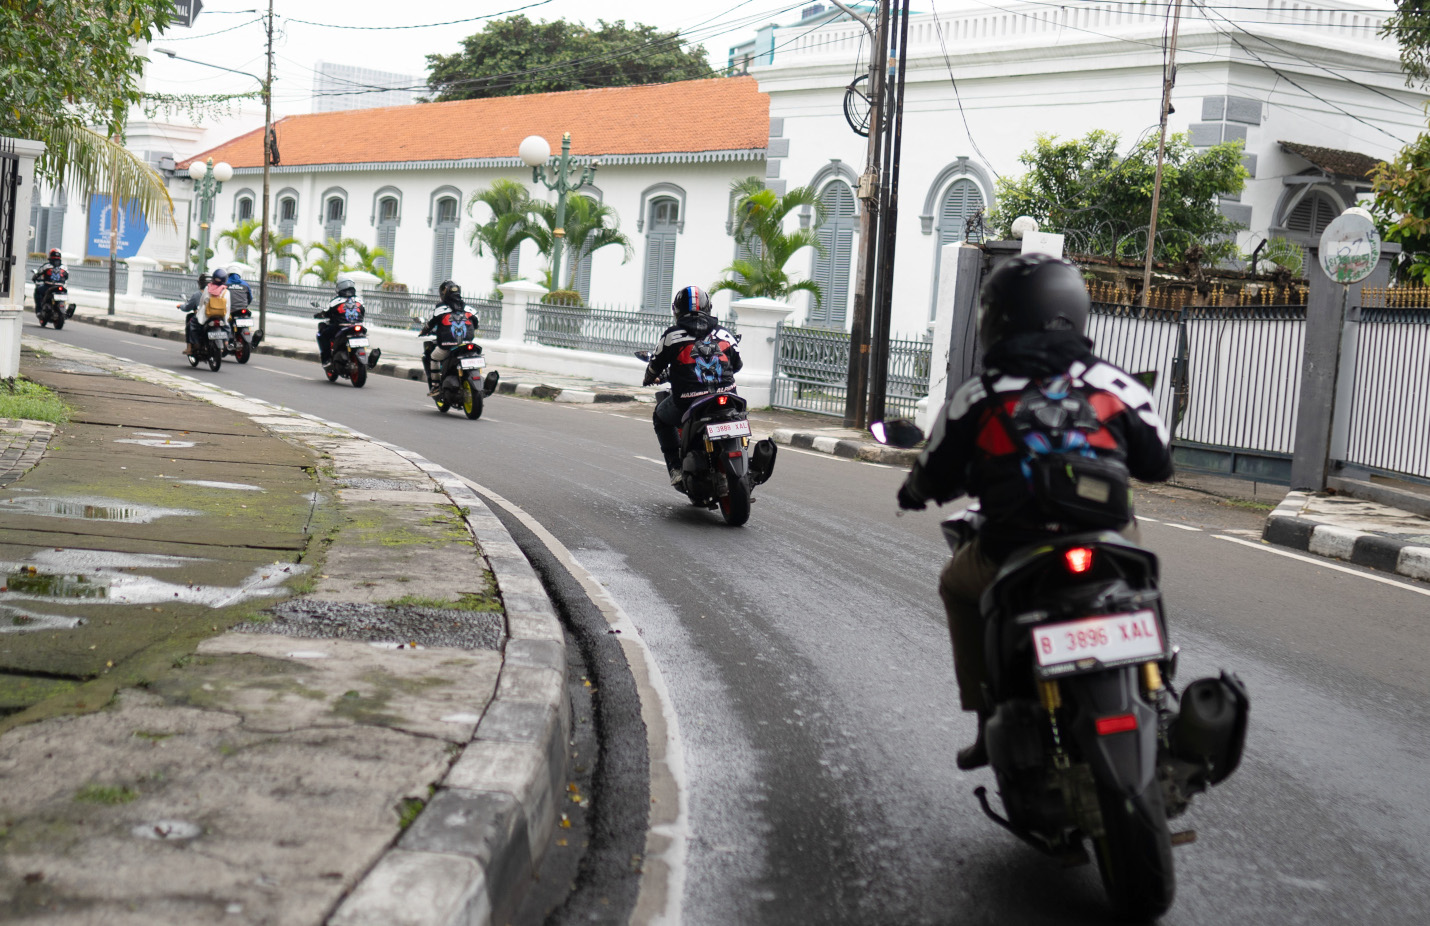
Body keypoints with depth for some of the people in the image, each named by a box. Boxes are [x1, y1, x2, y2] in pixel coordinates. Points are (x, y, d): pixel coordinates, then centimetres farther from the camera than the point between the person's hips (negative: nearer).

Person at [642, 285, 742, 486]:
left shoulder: (672, 335, 0)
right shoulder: (723, 334, 9)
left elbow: (655, 367, 7)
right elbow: (736, 365, 21)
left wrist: (650, 377, 32)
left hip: (687, 402, -3)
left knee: (661, 417, 28)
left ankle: (676, 468, 15)